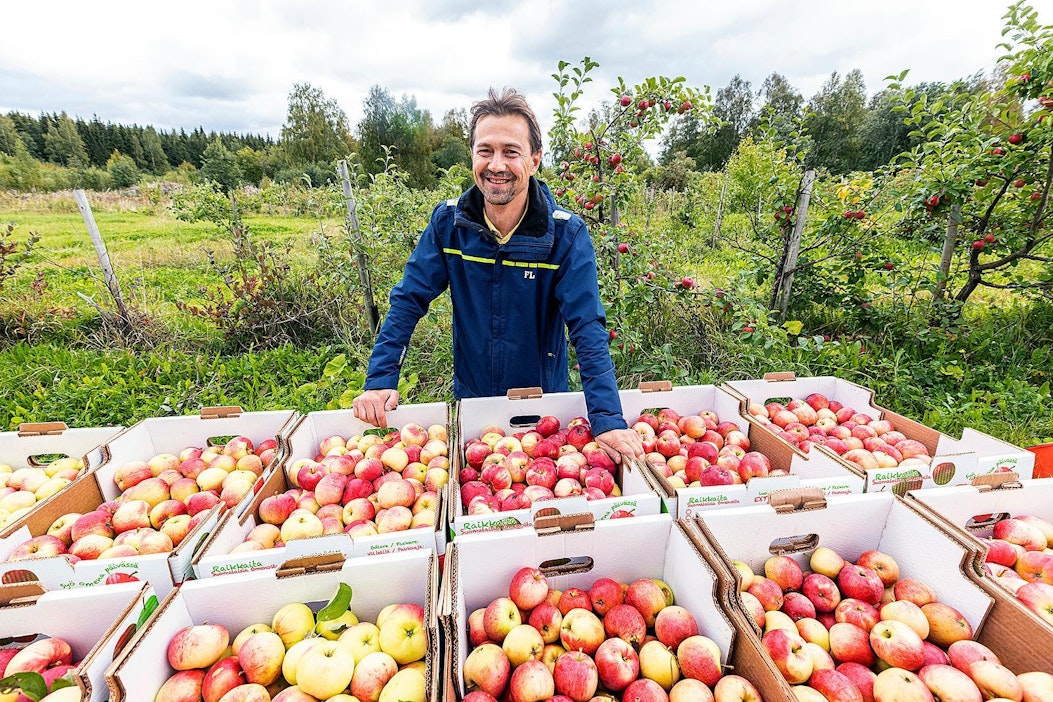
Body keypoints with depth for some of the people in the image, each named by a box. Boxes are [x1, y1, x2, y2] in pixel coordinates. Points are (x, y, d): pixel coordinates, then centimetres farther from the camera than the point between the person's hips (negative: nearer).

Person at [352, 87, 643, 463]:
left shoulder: (566, 233, -18)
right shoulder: (447, 222, -11)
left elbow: (588, 330, -23)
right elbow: (407, 302, -8)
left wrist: (608, 419, -33)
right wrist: (380, 380, -17)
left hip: (545, 405, -1)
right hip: (469, 400, 2)